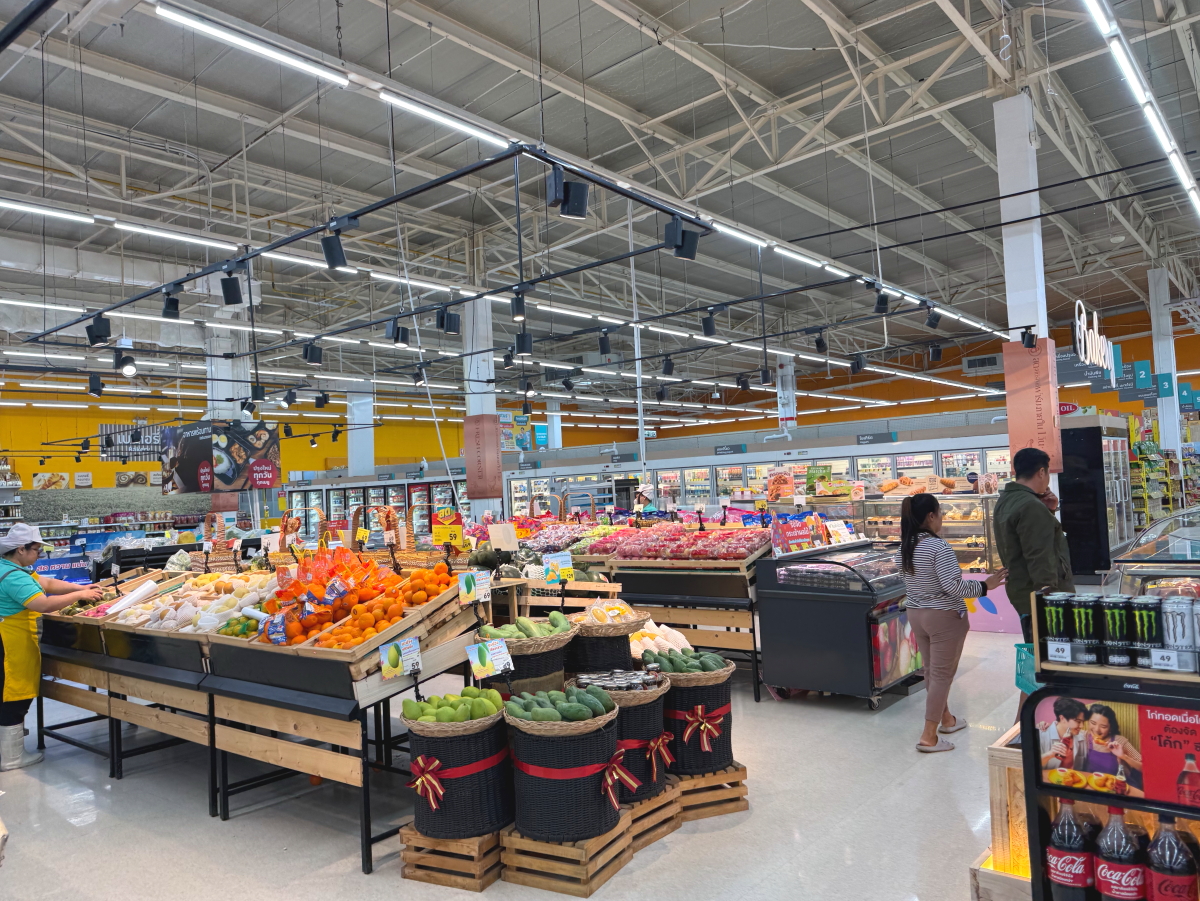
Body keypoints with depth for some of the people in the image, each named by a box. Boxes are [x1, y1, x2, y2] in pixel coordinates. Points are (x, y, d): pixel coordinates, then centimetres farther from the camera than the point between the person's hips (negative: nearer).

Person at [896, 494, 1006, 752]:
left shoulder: (905, 547, 3)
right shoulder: (938, 546, -21)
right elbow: (952, 586, -24)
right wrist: (984, 586, -13)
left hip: (916, 613, 8)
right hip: (944, 617, -8)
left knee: (931, 670, 19)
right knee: (942, 674, 0)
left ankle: (946, 719, 37)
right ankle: (929, 737, 2)